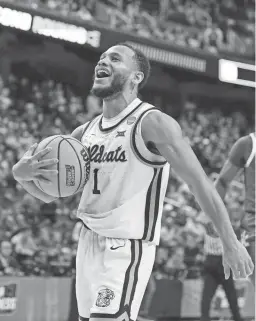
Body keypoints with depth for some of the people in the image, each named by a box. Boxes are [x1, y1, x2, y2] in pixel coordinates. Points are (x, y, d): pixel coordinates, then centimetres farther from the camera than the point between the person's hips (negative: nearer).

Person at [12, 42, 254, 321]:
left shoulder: (152, 124, -11)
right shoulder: (85, 133, 9)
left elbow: (199, 183, -12)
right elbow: (48, 194, 12)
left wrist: (231, 243, -12)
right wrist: (22, 172, -11)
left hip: (127, 250, -7)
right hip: (88, 244, 7)